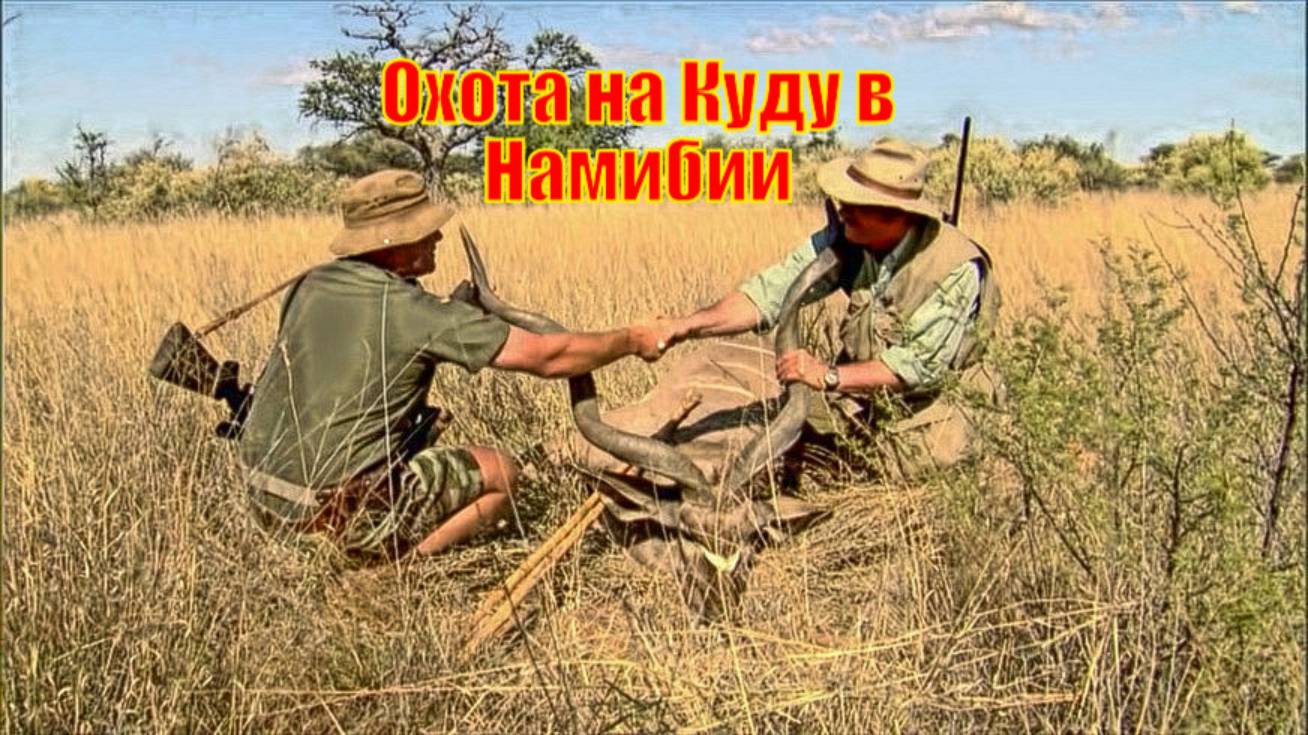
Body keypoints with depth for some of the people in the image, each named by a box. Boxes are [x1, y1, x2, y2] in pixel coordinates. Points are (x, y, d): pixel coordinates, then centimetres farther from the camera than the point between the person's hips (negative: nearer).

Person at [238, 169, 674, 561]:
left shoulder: (309, 286, 3)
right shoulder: (420, 315, -16)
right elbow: (546, 357, -12)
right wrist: (633, 340, 2)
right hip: (340, 512, -7)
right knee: (500, 474, 6)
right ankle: (389, 564, -4)